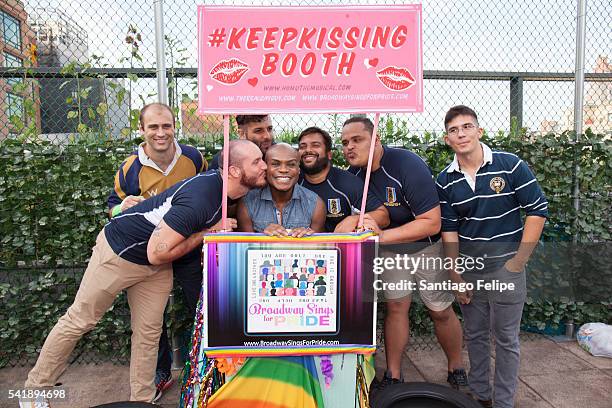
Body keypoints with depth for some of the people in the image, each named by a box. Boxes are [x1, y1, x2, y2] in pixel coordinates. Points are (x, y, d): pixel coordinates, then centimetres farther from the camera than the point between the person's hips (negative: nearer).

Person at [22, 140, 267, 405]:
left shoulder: (222, 185, -11)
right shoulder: (198, 199, -37)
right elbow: (157, 253, -31)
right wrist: (209, 232, -25)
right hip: (120, 251, -7)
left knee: (149, 333, 9)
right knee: (79, 321, 9)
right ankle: (35, 387, 29)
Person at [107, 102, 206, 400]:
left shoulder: (193, 157, -11)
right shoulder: (130, 168, -12)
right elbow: (113, 206, 3)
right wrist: (122, 207, -22)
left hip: (190, 250, 0)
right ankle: (161, 373, 35)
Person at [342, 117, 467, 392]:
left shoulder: (407, 164, -29)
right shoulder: (353, 173, -10)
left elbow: (431, 223, -32)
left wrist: (381, 236, -36)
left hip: (426, 245, -4)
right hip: (389, 248, 4)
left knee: (441, 312, 6)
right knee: (396, 306, 6)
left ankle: (457, 371, 29)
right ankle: (393, 377, 20)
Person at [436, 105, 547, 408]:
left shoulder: (510, 165, -10)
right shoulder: (445, 181, -2)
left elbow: (538, 210, -7)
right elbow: (449, 229, 2)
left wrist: (519, 261, -10)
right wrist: (455, 275, 1)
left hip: (505, 267, -3)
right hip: (469, 269, 3)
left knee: (505, 339, 9)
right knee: (474, 335, 16)